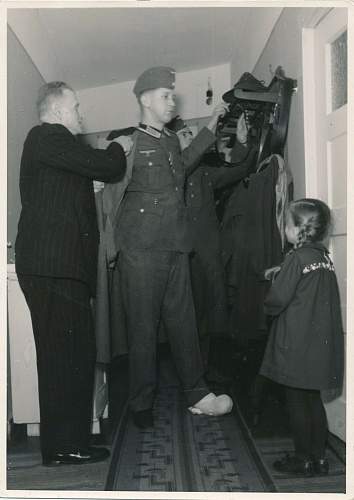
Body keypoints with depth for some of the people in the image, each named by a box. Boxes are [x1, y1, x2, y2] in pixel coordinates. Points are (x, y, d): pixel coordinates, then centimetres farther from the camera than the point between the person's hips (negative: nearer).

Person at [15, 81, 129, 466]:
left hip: (51, 264, 11)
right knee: (68, 355, -7)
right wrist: (118, 149, 9)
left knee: (64, 355, 13)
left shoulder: (47, 140, 24)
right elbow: (107, 168, -11)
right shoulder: (51, 138, -8)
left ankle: (61, 441, 21)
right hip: (55, 265, -11)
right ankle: (65, 445, 2)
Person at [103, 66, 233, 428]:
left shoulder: (171, 141, 17)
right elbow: (111, 195, -2)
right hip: (141, 252, -6)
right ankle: (141, 405, 14)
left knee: (183, 323, 9)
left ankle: (197, 394, 20)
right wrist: (116, 238, -3)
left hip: (176, 249, 6)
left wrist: (212, 124, 40)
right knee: (142, 329, 1)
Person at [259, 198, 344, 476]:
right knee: (314, 399, 16)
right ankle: (320, 457, 24)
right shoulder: (324, 256, 6)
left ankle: (303, 459, 15)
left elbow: (277, 300, -17)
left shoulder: (296, 258, -16)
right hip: (322, 343, 7)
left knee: (297, 402, 5)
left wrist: (268, 304, 4)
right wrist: (281, 273, 11)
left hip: (297, 345, -7)